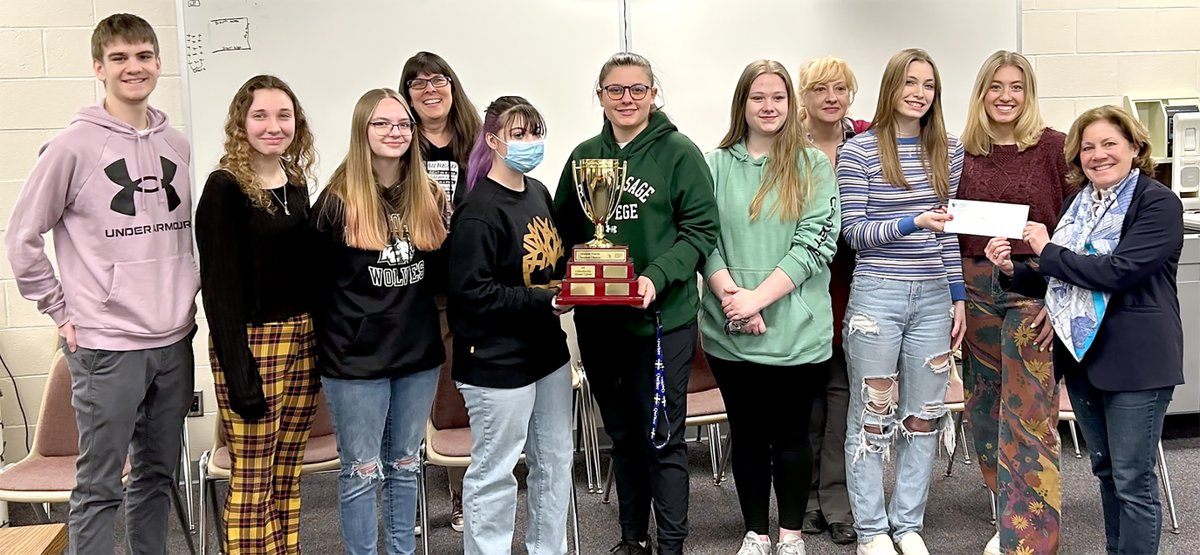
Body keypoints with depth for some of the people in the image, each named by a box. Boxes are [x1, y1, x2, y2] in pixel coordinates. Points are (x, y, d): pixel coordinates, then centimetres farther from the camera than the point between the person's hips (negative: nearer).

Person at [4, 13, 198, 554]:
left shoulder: (176, 144, 9)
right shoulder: (73, 146, -7)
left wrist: (187, 298, 11)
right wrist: (62, 312, -3)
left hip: (174, 342, 5)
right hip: (106, 347, -5)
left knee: (158, 476, 15)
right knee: (99, 486, 2)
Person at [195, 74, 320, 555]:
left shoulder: (297, 182, 11)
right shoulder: (225, 188, -9)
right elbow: (219, 286, -12)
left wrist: (320, 343, 11)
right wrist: (238, 372, -17)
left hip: (303, 340, 6)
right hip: (251, 345, -6)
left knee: (287, 474, 13)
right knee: (251, 483, 0)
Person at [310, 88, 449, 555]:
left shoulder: (431, 200, 5)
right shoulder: (338, 201, -10)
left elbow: (441, 276, 9)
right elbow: (316, 283, -7)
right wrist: (333, 342, -5)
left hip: (419, 353, 5)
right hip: (356, 359, -4)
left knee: (405, 466, 17)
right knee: (362, 473, 6)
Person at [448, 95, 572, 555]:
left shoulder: (538, 192, 6)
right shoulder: (480, 211, -18)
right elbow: (470, 292, -23)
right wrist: (544, 302, -24)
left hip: (548, 352, 9)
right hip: (498, 364, -8)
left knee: (555, 460, 18)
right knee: (495, 472, 4)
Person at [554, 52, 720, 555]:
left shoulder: (679, 152, -5)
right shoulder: (584, 156, 7)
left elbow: (701, 229, -8)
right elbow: (564, 231, 12)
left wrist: (656, 277, -21)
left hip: (663, 319, -4)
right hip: (598, 321, 5)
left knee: (663, 438, 1)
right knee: (622, 436, 17)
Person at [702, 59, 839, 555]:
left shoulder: (813, 165, 0)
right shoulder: (716, 165, 5)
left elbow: (817, 243, -8)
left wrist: (758, 298, -16)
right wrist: (731, 296, -16)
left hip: (796, 329, -1)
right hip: (730, 331, 2)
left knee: (791, 434, 10)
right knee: (747, 434, 12)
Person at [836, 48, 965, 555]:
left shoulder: (948, 150, 8)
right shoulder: (858, 151, -5)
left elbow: (950, 231, 13)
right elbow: (853, 232, -6)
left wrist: (958, 296, 11)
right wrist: (910, 223, -20)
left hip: (934, 297, 4)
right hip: (876, 296, -4)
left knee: (924, 415, 10)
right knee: (872, 415, 4)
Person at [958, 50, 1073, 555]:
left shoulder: (1053, 147, -3)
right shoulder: (965, 153, 8)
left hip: (1035, 291, -4)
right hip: (975, 287, 4)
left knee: (1029, 418, -5)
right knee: (986, 413, 11)